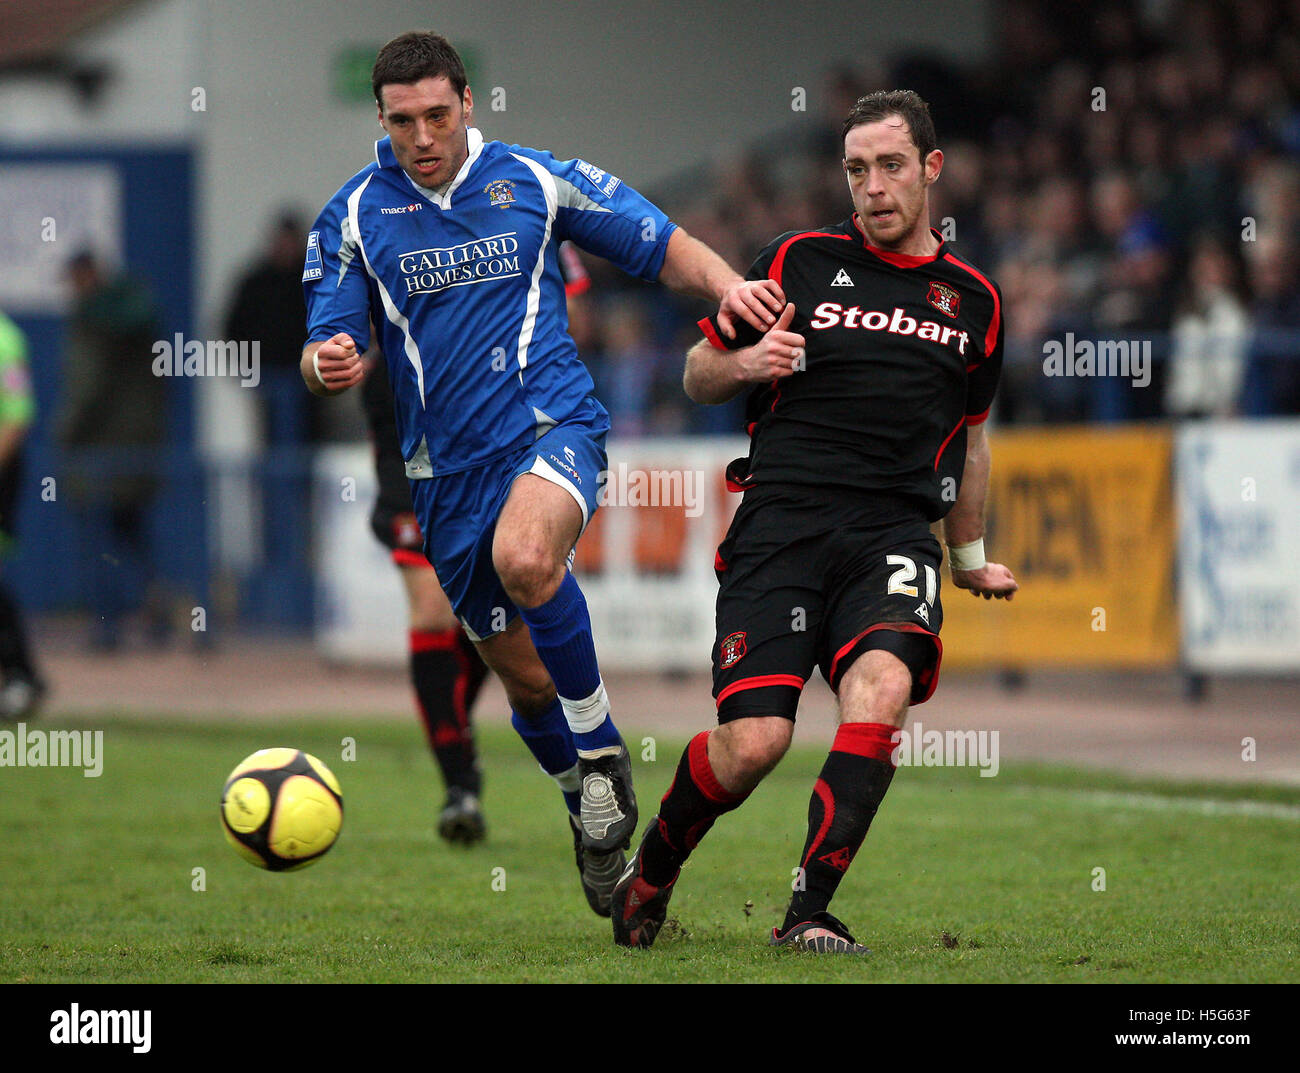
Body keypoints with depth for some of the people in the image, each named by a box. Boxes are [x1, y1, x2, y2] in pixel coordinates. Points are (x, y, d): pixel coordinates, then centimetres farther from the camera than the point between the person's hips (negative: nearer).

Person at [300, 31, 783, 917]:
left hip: (553, 424, -3)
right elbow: (328, 351, 3)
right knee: (526, 678, 7)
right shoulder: (354, 217, 3)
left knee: (524, 560, -35)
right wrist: (328, 367, -22)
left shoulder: (537, 181, 2)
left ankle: (601, 746, -14)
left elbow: (664, 247, 8)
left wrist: (728, 285, -12)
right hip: (448, 469, 3)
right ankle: (599, 821, 31)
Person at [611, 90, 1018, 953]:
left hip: (895, 528, 2)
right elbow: (698, 374, 15)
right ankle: (648, 875, 15)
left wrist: (970, 557, 38)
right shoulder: (797, 262, 9)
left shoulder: (974, 300, 17)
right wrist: (745, 361, -7)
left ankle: (810, 913, -26)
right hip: (783, 518, -2)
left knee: (882, 686, -29)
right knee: (752, 744, -15)